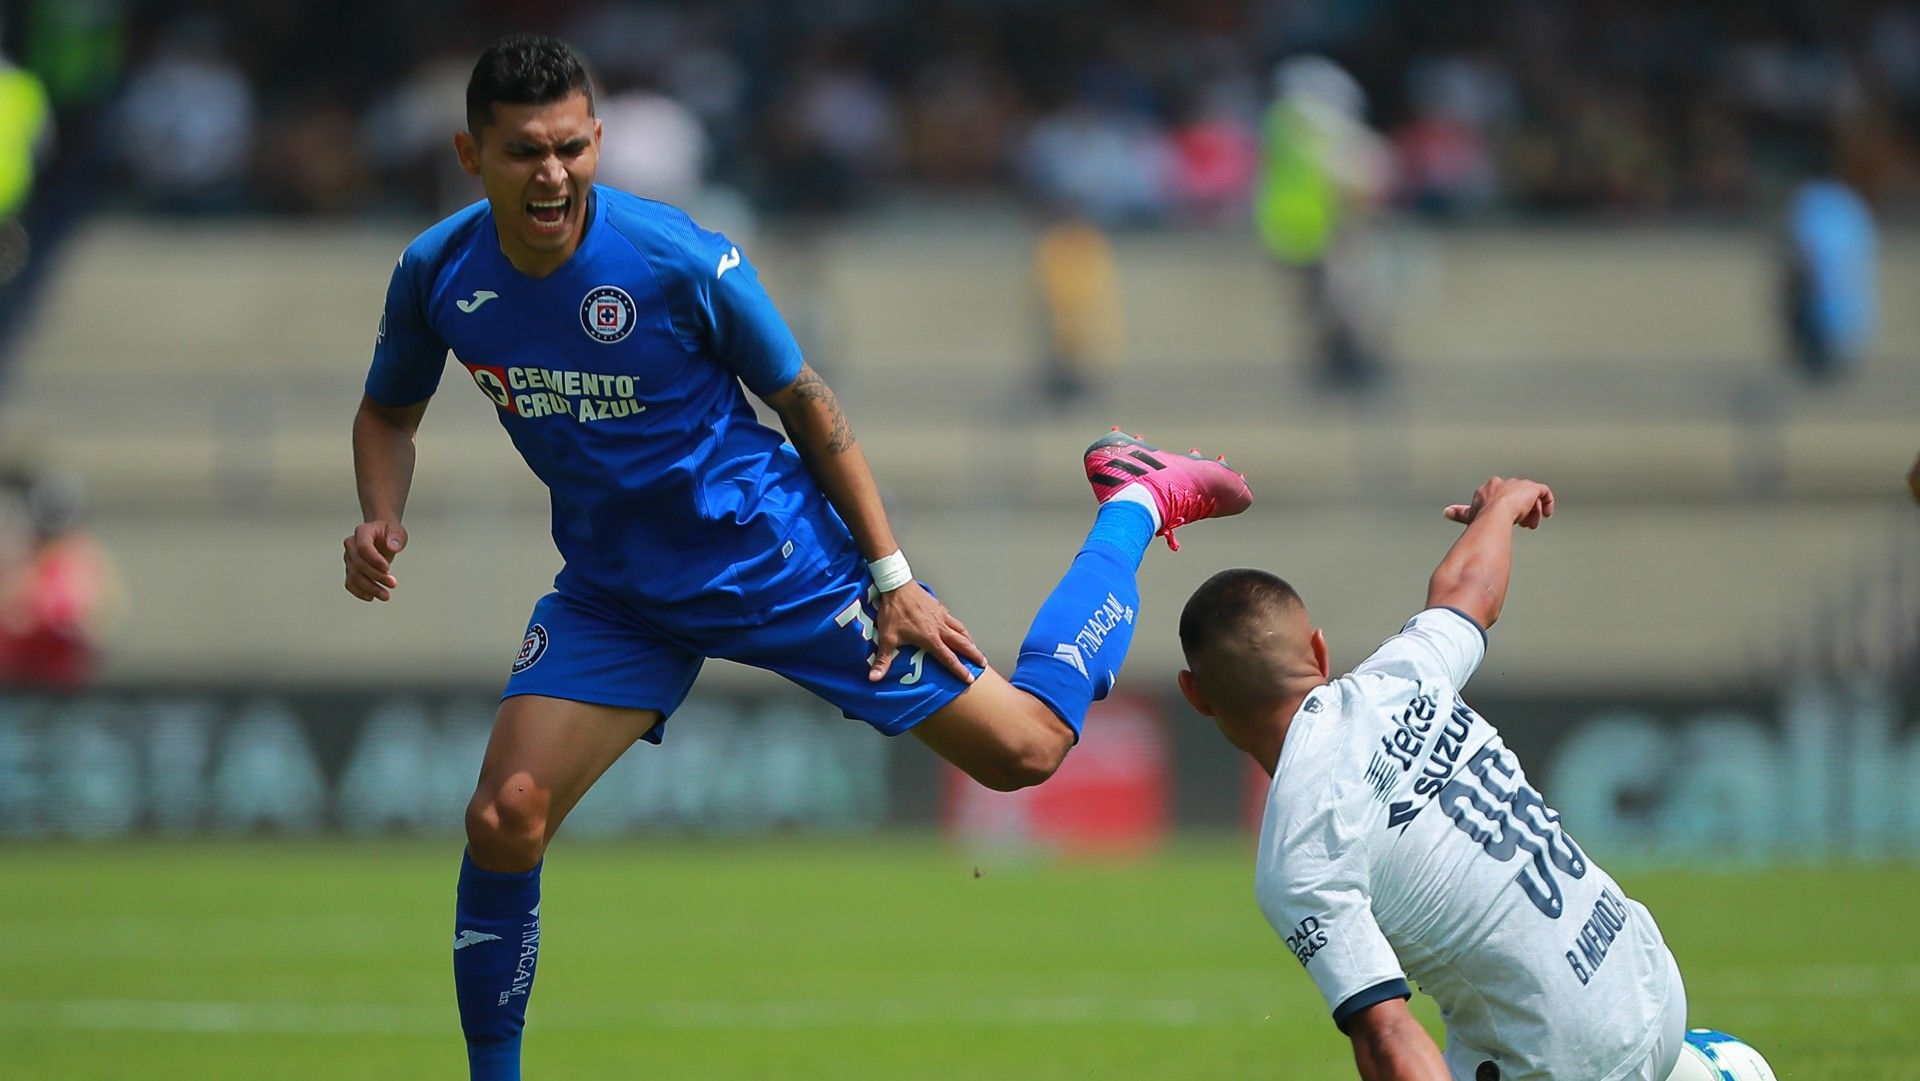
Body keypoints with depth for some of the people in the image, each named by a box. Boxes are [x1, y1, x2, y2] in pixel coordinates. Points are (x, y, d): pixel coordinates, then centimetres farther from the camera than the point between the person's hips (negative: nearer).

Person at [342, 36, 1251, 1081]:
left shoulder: (680, 258, -23)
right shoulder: (437, 275, -11)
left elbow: (806, 402, -9)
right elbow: (388, 414, 10)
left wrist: (891, 576, -9)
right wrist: (381, 524, -11)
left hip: (771, 553, -3)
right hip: (615, 591, 3)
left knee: (1022, 749, -3)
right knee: (503, 825, -15)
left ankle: (1136, 502, 22)